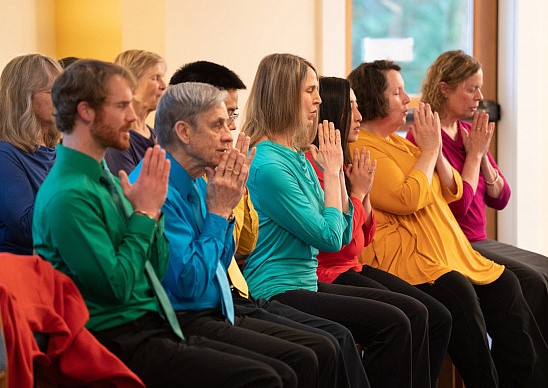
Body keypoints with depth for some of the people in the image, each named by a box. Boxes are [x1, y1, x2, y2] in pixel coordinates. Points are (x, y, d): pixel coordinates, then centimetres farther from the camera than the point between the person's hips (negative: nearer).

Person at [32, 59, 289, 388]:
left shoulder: (106, 179, 13)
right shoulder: (68, 196, -16)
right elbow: (116, 287, -20)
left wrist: (153, 210, 0)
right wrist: (144, 213, -10)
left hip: (154, 330, 9)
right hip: (120, 342, -9)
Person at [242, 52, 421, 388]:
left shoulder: (298, 158, 12)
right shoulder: (269, 166, -17)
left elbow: (344, 233, 14)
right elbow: (330, 237, -16)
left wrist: (337, 171, 4)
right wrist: (331, 171, -6)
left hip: (305, 284, 10)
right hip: (278, 294, -10)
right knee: (391, 324, -19)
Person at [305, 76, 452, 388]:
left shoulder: (342, 160, 15)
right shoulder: (311, 163, -14)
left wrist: (365, 193, 3)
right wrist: (358, 191, -8)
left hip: (353, 268, 10)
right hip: (328, 273, -10)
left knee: (439, 318, -1)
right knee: (413, 316, -22)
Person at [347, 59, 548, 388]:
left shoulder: (399, 142, 22)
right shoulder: (362, 149, -9)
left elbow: (452, 192, 21)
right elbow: (408, 199, -20)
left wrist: (435, 150, 4)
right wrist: (429, 149, -7)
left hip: (449, 250, 10)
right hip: (404, 258, -10)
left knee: (504, 285, -5)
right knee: (458, 293, -32)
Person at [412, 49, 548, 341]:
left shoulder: (470, 132, 14)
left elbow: (500, 199, 14)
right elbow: (457, 205, -18)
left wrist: (482, 153, -1)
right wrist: (474, 154, -8)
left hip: (480, 243, 9)